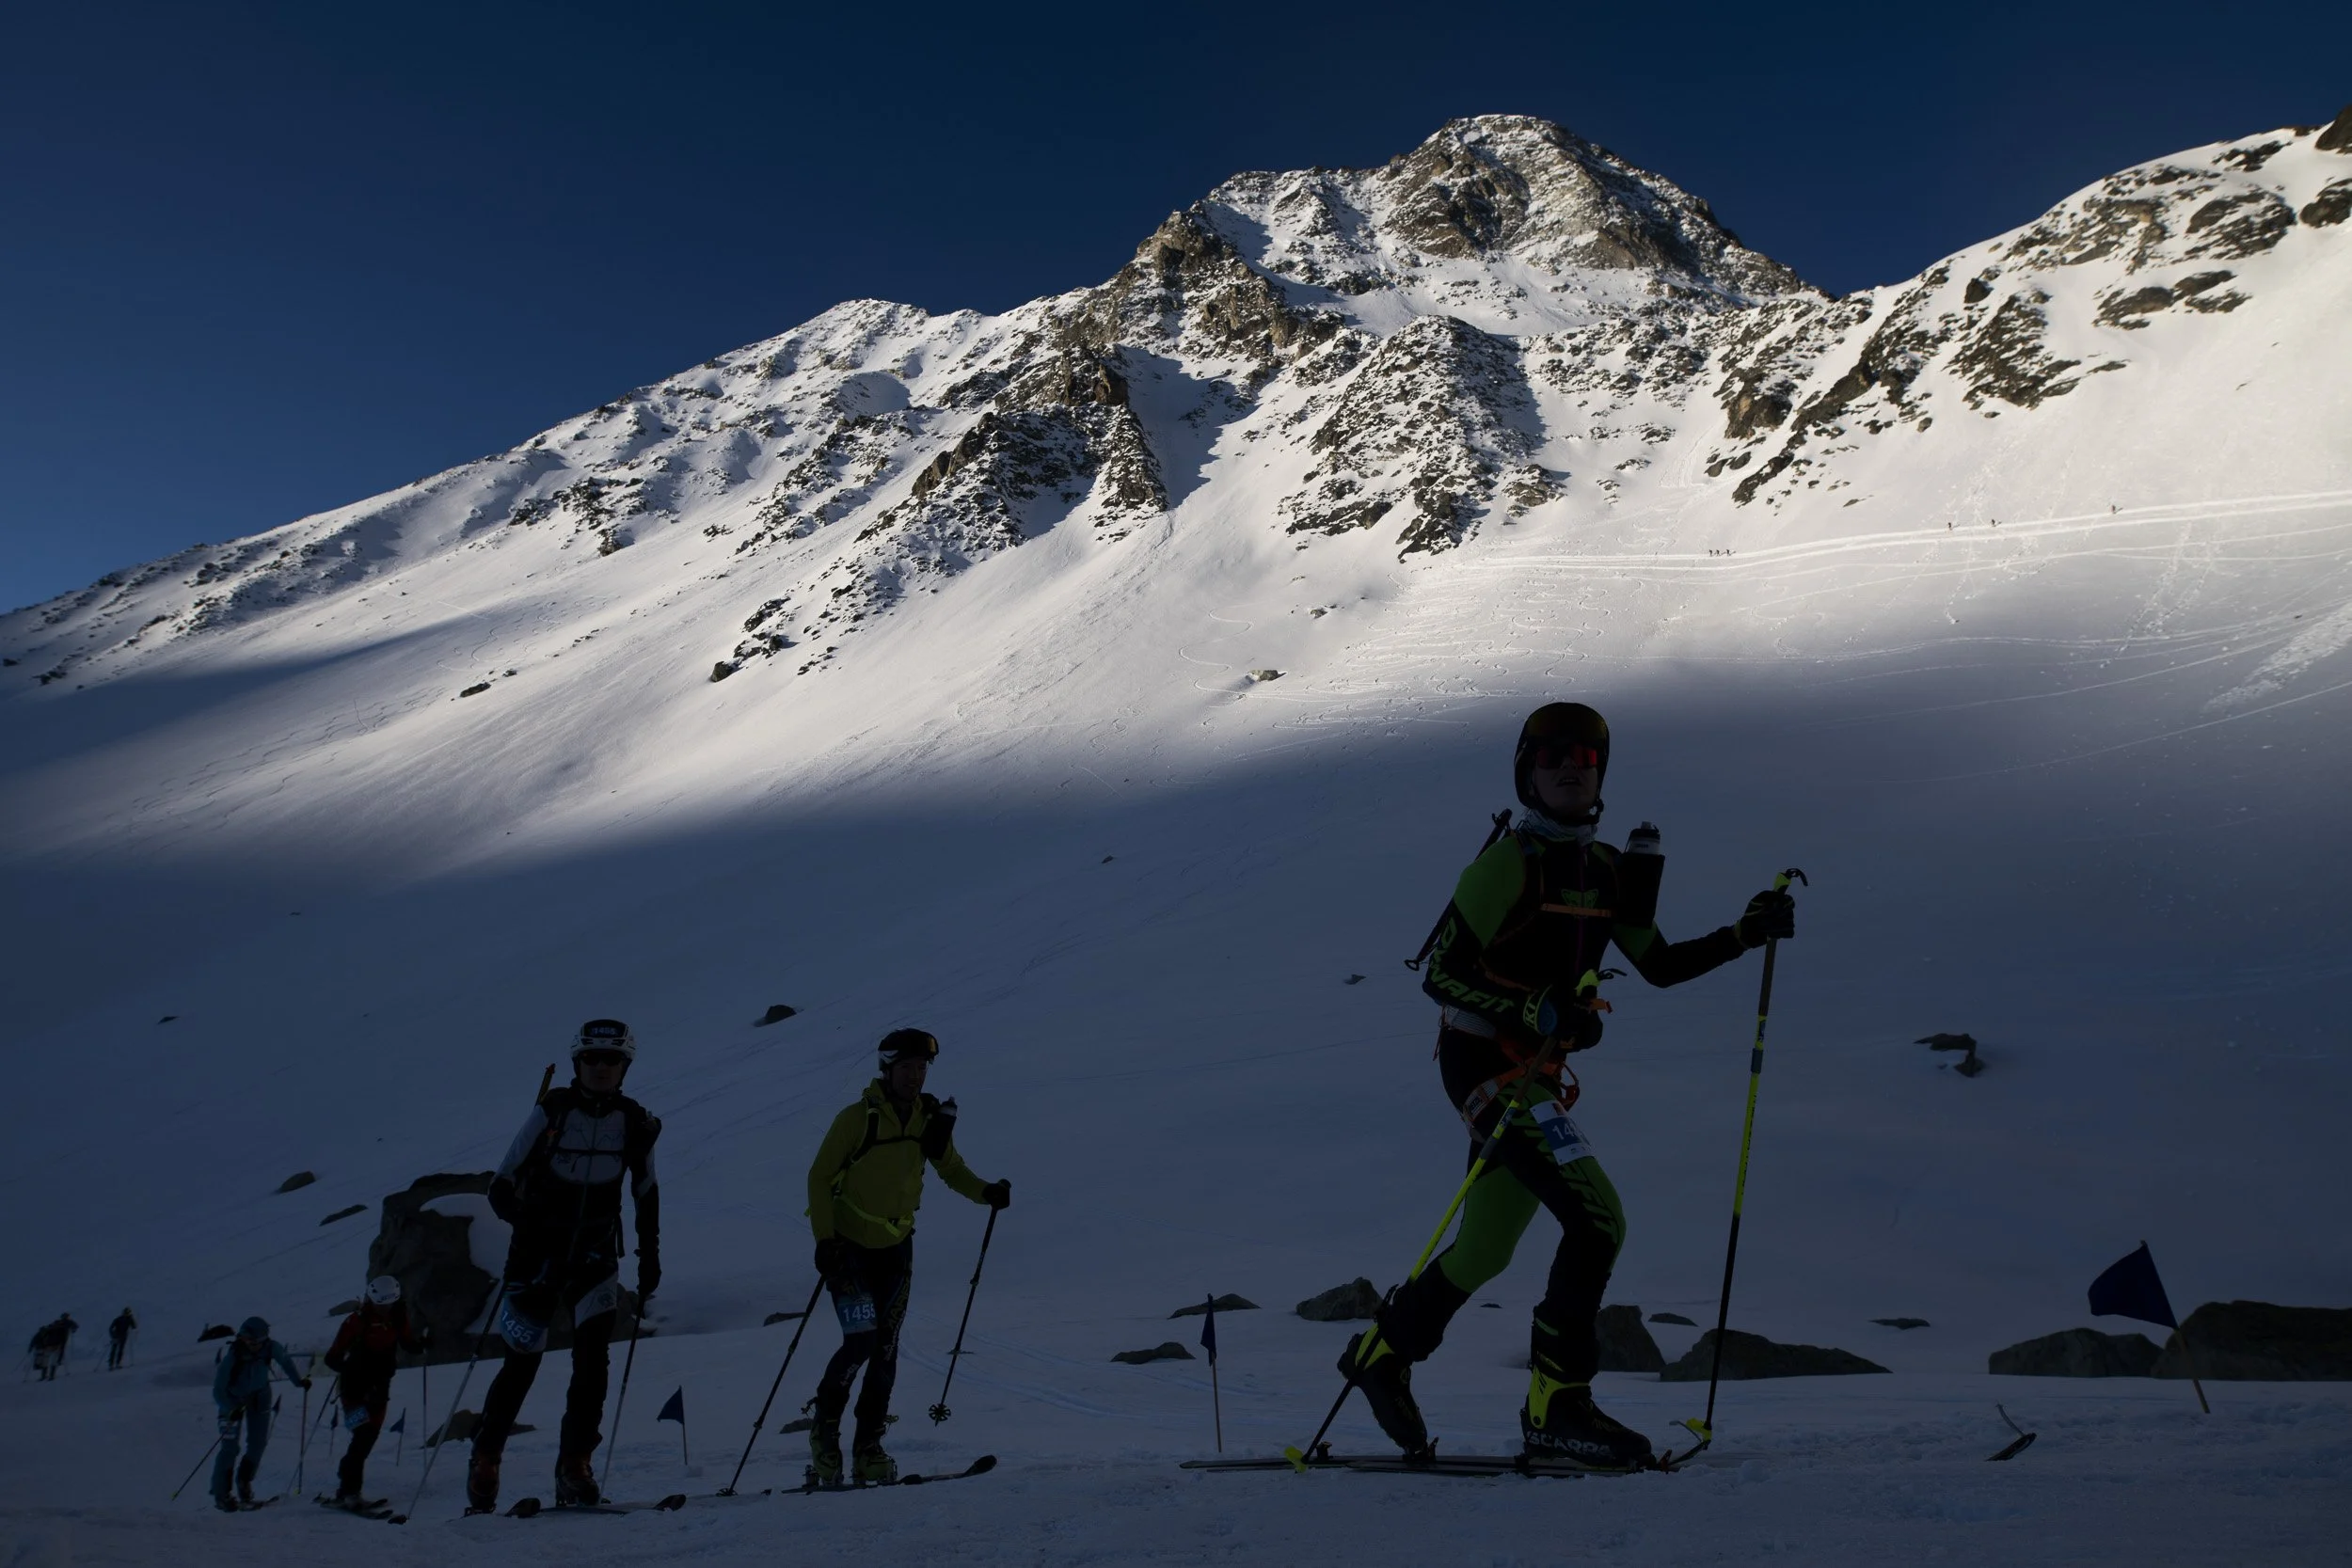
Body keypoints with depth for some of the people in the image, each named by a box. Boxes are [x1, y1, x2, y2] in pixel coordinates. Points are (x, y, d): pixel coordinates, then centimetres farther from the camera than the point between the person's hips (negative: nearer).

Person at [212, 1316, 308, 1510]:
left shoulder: (270, 1348, -25)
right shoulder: (231, 1356, -35)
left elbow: (285, 1361, -2)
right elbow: (218, 1391, -29)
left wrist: (298, 1381, -11)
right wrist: (232, 1410, -43)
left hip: (259, 1396, 3)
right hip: (233, 1400, -3)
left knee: (258, 1443, 1)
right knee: (230, 1447, -10)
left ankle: (244, 1485, 20)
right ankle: (221, 1495, 3)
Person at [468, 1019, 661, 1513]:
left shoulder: (635, 1121, -1)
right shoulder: (551, 1111, -10)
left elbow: (646, 1196, 10)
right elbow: (501, 1186, -8)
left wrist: (649, 1260, 7)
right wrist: (525, 1218, -27)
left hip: (595, 1254, 2)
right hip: (538, 1251, -2)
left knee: (593, 1352, -14)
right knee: (522, 1362, 1)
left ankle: (574, 1465, -7)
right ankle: (484, 1463, 21)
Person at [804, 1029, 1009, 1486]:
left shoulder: (930, 1120, -1)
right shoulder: (857, 1118, -15)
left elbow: (951, 1169, 8)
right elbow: (819, 1178, -11)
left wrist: (985, 1192, -12)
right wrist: (824, 1238, -19)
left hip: (895, 1247, 4)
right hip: (849, 1245, -4)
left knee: (886, 1349, 4)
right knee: (860, 1341, -13)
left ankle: (868, 1447, 15)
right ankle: (825, 1433, 10)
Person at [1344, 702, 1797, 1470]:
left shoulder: (1606, 870, 10)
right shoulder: (1508, 864, -13)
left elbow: (1660, 966, 13)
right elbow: (1439, 976, -16)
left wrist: (1746, 933, 2)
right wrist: (1540, 1011, -26)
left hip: (1535, 1074, 8)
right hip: (1483, 1064, -8)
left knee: (1487, 1249, 15)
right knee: (1596, 1219, -16)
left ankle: (1381, 1353, 36)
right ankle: (1555, 1407, -4)